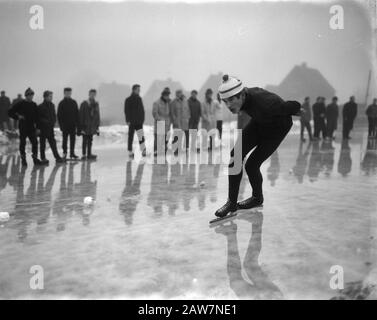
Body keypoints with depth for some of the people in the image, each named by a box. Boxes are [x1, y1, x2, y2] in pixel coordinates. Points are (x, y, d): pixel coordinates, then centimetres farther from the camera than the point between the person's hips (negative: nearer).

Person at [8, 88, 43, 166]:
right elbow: (10, 112, -2)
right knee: (22, 143, 6)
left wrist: (37, 127, 5)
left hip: (32, 128, 3)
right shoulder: (20, 104, -5)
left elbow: (37, 116, 10)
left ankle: (35, 158, 8)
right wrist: (18, 117, -14)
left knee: (35, 142, -2)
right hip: (23, 128, -3)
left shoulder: (34, 105, 6)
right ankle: (23, 159, 17)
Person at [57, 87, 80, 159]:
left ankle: (72, 153, 11)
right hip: (65, 125, -3)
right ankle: (64, 152, 17)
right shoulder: (61, 103, -1)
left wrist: (77, 124, 4)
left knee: (73, 140, 4)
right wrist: (61, 125, -9)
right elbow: (59, 115, -2)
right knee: (65, 139, 3)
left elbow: (77, 114, 10)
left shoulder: (74, 103, 8)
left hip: (73, 125, 3)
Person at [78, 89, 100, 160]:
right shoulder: (84, 104, -7)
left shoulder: (96, 104, 9)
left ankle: (89, 154, 16)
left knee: (90, 141, 10)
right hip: (85, 126, -5)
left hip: (92, 127, 5)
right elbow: (81, 115, -7)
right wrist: (80, 127, -10)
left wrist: (97, 126, 11)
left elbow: (97, 115, 14)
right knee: (85, 140, -1)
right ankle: (84, 155, 4)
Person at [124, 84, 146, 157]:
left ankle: (143, 150, -6)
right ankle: (130, 152, 7)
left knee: (141, 136, -5)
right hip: (132, 122, -4)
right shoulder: (128, 100, -3)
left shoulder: (139, 99, 11)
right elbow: (126, 111, -6)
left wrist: (142, 119, 12)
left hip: (139, 122, 4)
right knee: (131, 137, 2)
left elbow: (142, 110, 17)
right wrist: (127, 120, -13)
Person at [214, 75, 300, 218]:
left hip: (278, 127, -6)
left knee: (251, 165, -9)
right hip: (258, 123, 6)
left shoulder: (263, 103, -42)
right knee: (235, 156, -10)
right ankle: (232, 202, 2)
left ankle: (257, 198, 22)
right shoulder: (243, 98, -21)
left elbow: (294, 106, -28)